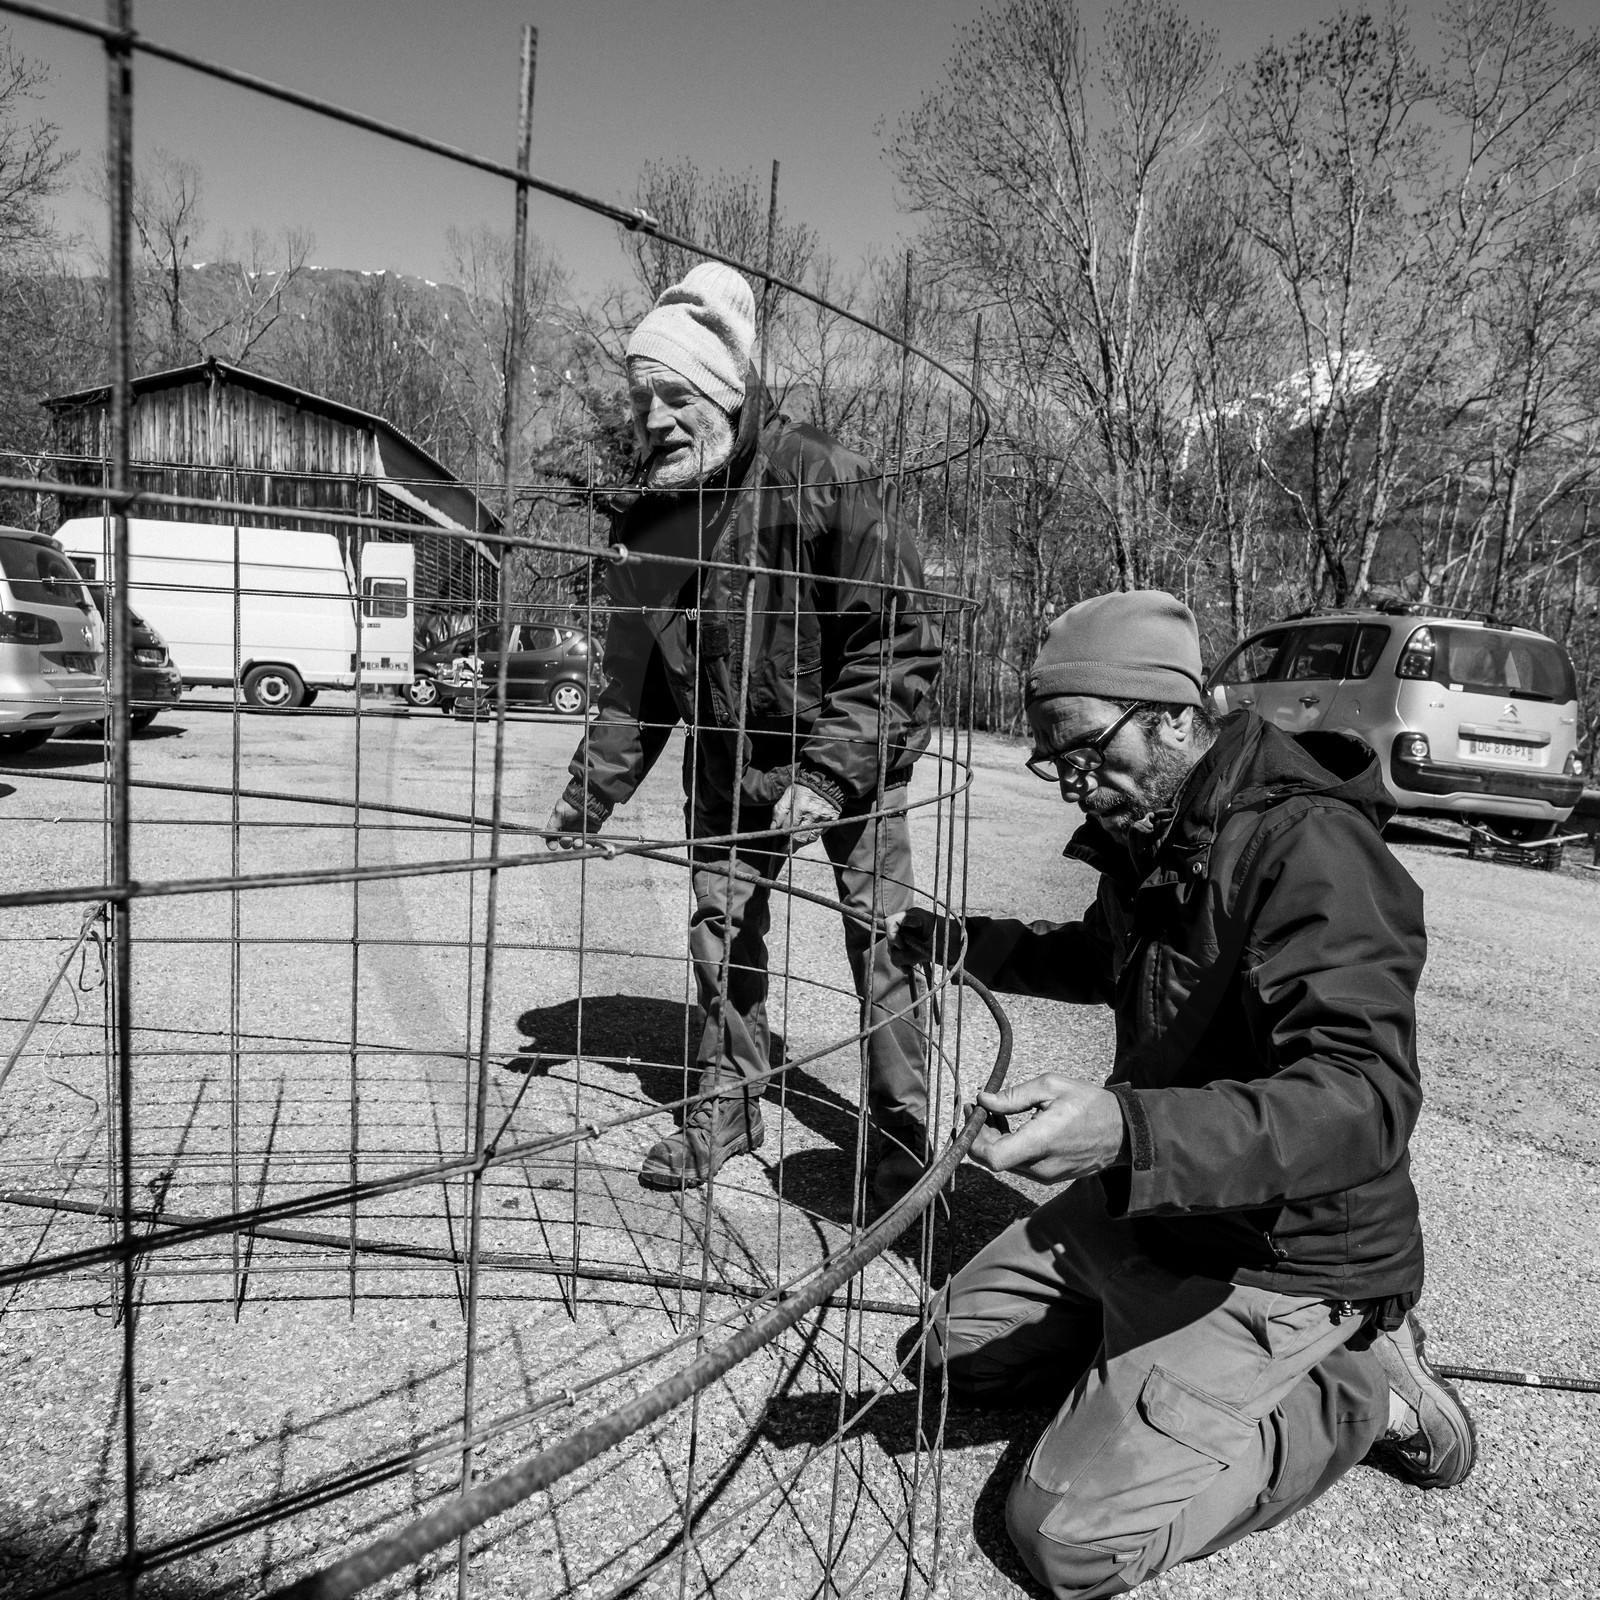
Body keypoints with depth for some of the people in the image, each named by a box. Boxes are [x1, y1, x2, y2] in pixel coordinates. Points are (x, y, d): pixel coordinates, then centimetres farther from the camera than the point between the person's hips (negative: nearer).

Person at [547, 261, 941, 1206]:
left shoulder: (832, 483, -21)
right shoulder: (654, 512, -3)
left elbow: (903, 646, -22)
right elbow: (636, 675, 5)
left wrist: (829, 774, -29)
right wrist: (593, 789, -2)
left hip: (853, 754, -5)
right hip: (728, 765, 5)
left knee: (884, 943, -4)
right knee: (721, 931, 8)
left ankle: (906, 1139, 14)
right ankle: (730, 1102, 29)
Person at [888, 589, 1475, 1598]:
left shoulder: (1310, 850, -27)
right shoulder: (1149, 836, 2)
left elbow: (1367, 1098, -38)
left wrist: (1126, 1132, -52)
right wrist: (969, 946, 11)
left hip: (1278, 1253, -8)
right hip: (1141, 1205, 9)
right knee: (961, 1351, 13)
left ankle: (1358, 1390, 4)